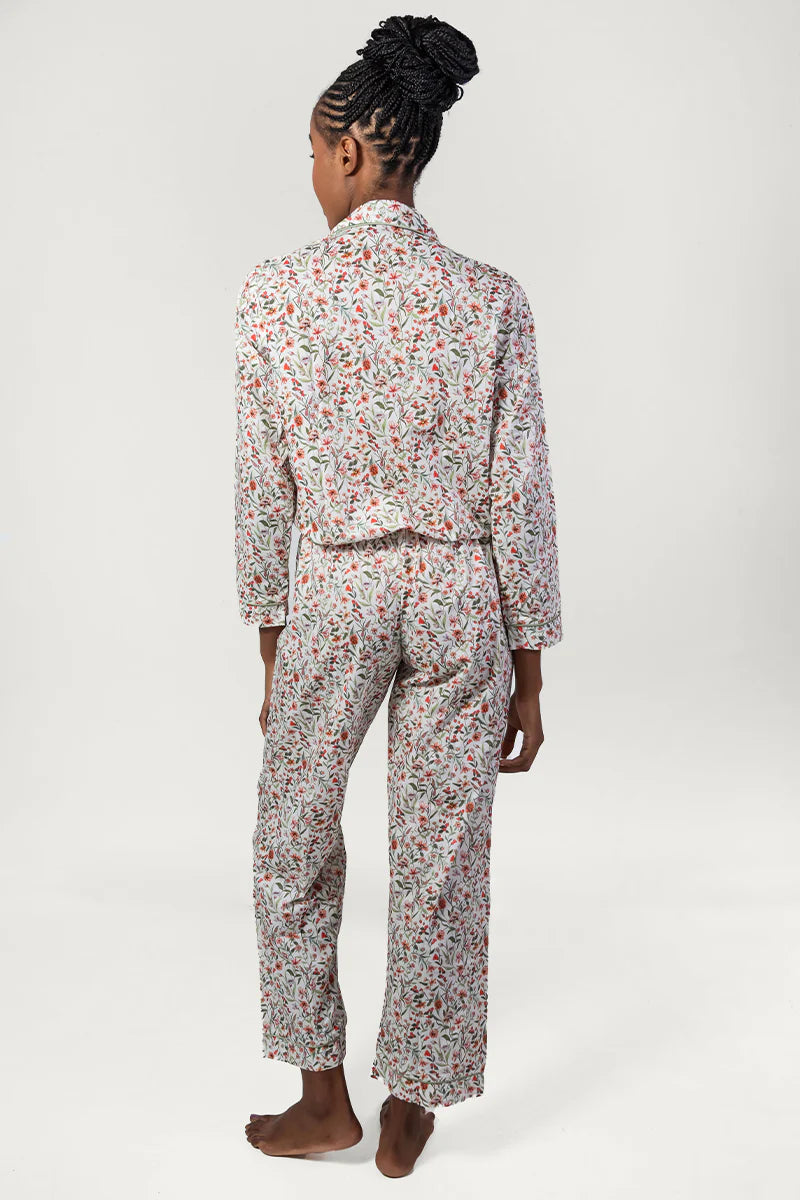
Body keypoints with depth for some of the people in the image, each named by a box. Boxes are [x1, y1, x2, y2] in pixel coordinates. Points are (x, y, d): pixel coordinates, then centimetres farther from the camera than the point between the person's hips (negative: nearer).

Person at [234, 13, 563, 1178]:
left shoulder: (277, 289, -7)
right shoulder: (492, 298, -5)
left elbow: (262, 486, -4)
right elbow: (520, 495, -5)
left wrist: (271, 643, 8)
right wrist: (528, 672, 4)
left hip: (332, 595, -1)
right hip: (460, 597, 1)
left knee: (295, 842, 19)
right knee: (443, 860, 13)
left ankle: (325, 1099, 29)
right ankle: (411, 1107, 27)